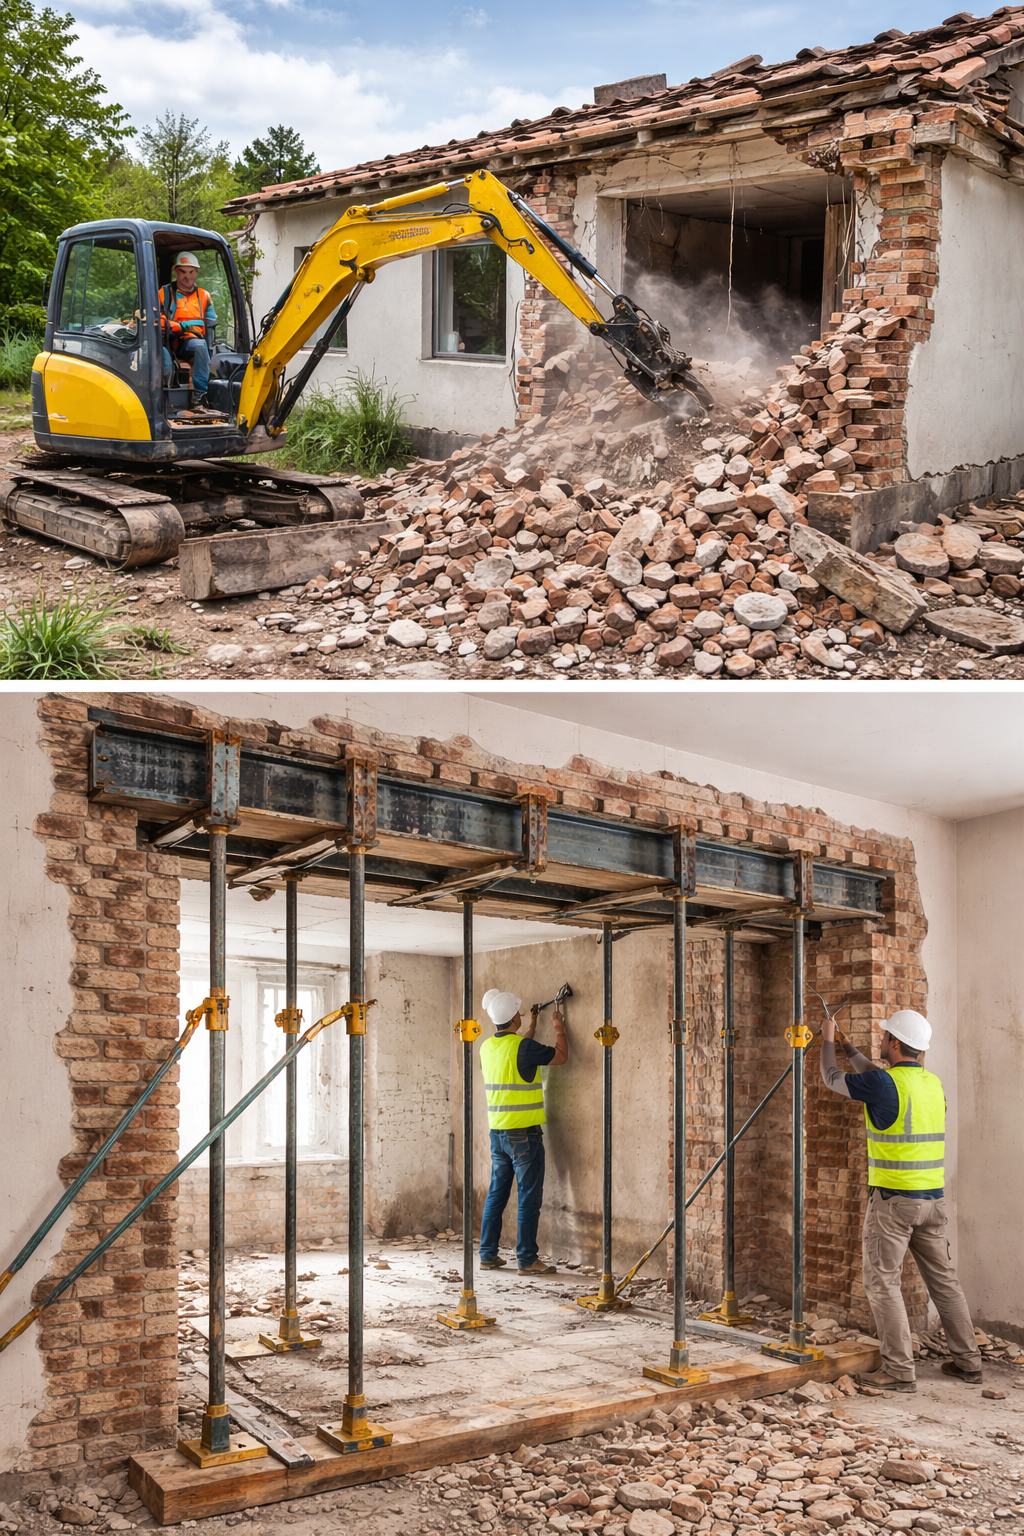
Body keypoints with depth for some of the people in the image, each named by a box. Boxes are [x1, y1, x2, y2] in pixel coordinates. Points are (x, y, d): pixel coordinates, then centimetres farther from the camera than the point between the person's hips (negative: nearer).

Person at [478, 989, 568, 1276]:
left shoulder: (487, 1047, 7)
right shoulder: (523, 1047, -15)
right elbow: (561, 1057, -2)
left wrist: (532, 1028, 37)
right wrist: (559, 1029, 14)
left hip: (497, 1132, 7)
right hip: (524, 1133, -7)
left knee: (496, 1193, 14)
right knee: (529, 1196, -1)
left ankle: (488, 1254, 17)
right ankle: (527, 1259, 1)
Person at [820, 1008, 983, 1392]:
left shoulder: (883, 1083, -14)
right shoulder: (933, 1083, 8)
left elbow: (832, 1078, 3)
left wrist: (828, 1041, 21)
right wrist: (848, 1047, 36)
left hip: (893, 1199, -7)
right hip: (933, 1198, 7)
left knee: (882, 1282, 0)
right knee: (943, 1279, 15)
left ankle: (899, 1371, -1)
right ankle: (967, 1361, 21)